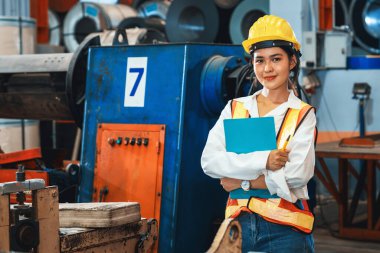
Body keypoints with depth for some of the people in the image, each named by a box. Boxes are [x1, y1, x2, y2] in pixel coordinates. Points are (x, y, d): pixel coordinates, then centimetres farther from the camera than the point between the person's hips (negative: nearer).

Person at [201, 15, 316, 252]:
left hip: (284, 230, -2)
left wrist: (242, 183, -9)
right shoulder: (234, 109, 8)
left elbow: (297, 175, -13)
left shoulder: (302, 115, -1)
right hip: (240, 224, 3)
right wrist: (262, 160, -16)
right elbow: (209, 161, -5)